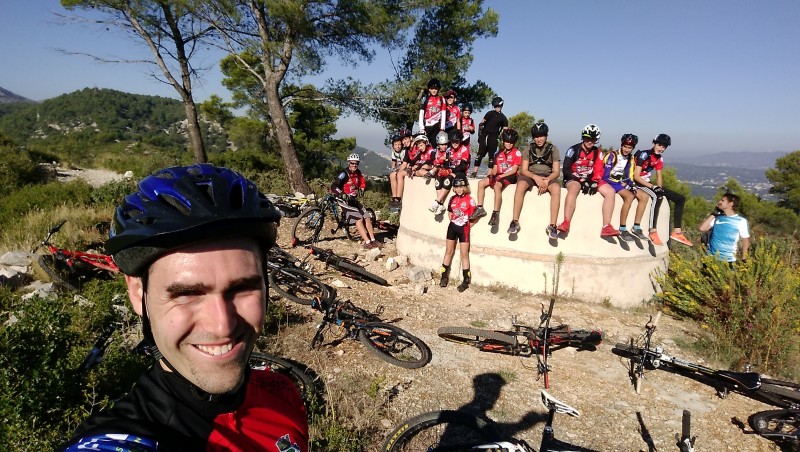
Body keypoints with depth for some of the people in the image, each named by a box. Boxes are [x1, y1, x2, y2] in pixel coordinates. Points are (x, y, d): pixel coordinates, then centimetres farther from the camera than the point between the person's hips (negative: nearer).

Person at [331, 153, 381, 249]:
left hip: (354, 200, 7)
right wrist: (343, 195, -40)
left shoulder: (358, 173, 2)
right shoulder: (344, 174, -19)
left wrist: (361, 189, -2)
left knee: (367, 217, -1)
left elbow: (363, 183, 19)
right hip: (344, 201, -7)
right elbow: (333, 187, -27)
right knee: (358, 219, -20)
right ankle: (367, 243, -20)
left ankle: (373, 240, 5)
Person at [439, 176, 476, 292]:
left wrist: (467, 226, -7)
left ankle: (466, 281, 8)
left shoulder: (469, 200, -12)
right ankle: (444, 277, 24)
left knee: (464, 254, 1)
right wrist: (453, 221, 6)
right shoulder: (452, 199, 4)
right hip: (452, 227, 5)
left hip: (463, 229, -5)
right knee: (448, 251, 12)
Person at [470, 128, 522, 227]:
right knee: (481, 183, -12)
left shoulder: (517, 153, -2)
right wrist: (492, 173, -11)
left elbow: (514, 170, -9)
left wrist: (501, 176, -17)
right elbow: (495, 169, 13)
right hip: (499, 176, 7)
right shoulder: (499, 154, 15)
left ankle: (495, 213, -36)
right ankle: (480, 208, -9)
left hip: (510, 176, -7)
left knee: (497, 186, -35)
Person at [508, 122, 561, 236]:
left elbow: (556, 172, 0)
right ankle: (515, 221, -34)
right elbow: (523, 170, 0)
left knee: (556, 188, -34)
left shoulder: (553, 149, 6)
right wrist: (535, 177, -21)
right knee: (521, 185, -35)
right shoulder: (529, 149, 8)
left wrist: (547, 180, -21)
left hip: (547, 176, 0)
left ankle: (552, 225, -34)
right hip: (530, 175, 0)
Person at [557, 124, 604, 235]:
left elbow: (599, 171, 6)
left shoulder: (597, 152, 9)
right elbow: (566, 170, -11)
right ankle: (566, 223, -47)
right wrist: (581, 180, -20)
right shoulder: (574, 150, -5)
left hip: (590, 180, 5)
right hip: (573, 179, -5)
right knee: (574, 188, -40)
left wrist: (594, 182, -16)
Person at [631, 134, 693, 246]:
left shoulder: (659, 159, 8)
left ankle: (676, 232, 0)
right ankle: (653, 232, -38)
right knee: (657, 196, -39)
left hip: (649, 184, 9)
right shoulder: (644, 155, -15)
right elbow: (636, 176, -21)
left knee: (681, 198, 3)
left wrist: (659, 188, -9)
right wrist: (652, 186, -26)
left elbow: (659, 177, 11)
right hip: (638, 183, -9)